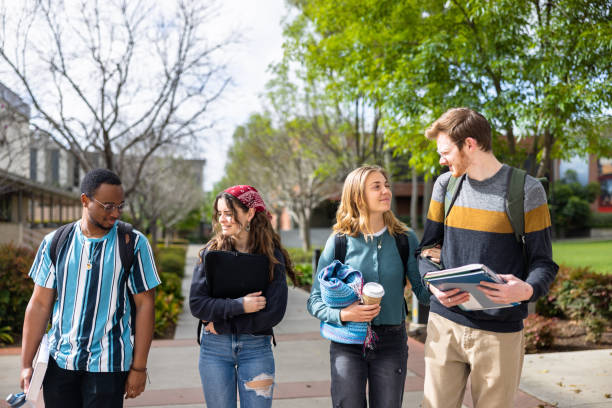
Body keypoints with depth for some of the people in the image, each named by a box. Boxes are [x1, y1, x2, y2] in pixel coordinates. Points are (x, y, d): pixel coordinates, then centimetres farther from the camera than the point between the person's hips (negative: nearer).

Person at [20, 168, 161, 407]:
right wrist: (26, 365, 2)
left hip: (107, 363, -2)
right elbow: (40, 305, 4)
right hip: (58, 361, 3)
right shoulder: (55, 243, 2)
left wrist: (139, 367, -6)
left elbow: (145, 305, -4)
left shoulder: (134, 243, -5)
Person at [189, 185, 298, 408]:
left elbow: (274, 312, -11)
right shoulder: (211, 251, -1)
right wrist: (239, 306, -19)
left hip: (256, 347, -1)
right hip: (214, 347, 1)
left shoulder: (272, 255, -5)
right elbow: (196, 303, -7)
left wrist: (220, 324, -11)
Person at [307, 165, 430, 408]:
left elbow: (423, 292, -2)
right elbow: (315, 301, -2)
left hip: (391, 342, 2)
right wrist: (343, 314, -20)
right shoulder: (339, 242, -3)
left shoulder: (405, 239, 2)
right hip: (347, 343, -1)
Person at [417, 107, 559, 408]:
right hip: (444, 324, 3)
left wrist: (528, 290, -25)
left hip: (499, 332, -3)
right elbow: (427, 247, 11)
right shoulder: (445, 184, 7)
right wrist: (433, 281, -11)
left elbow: (542, 262, -3)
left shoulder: (526, 190, -6)